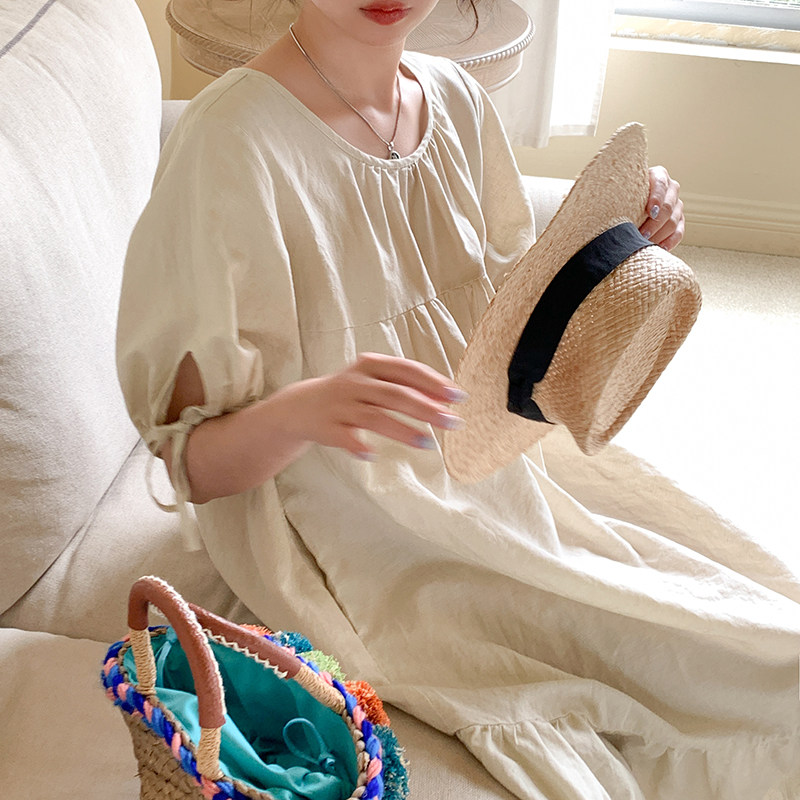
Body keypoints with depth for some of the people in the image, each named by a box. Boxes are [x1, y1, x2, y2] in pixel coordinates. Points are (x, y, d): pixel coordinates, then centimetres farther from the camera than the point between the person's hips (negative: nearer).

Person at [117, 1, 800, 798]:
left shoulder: (455, 99, -1)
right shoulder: (230, 142, -22)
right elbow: (191, 462, -19)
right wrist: (299, 412, -40)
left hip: (486, 464, 7)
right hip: (362, 538, -7)